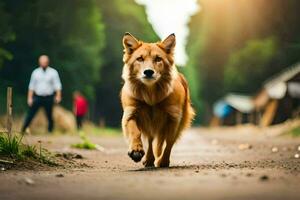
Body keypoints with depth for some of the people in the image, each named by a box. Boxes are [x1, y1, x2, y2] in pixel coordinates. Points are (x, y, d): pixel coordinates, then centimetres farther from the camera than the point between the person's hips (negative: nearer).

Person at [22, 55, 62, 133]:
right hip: (37, 97, 1)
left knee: (49, 116, 3)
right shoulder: (35, 72, 7)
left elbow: (57, 85, -5)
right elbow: (31, 86, 8)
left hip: (48, 98, -1)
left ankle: (50, 132, 14)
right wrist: (30, 98, 2)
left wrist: (58, 96, -18)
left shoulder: (53, 72, 1)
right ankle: (23, 131, 1)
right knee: (30, 114, -3)